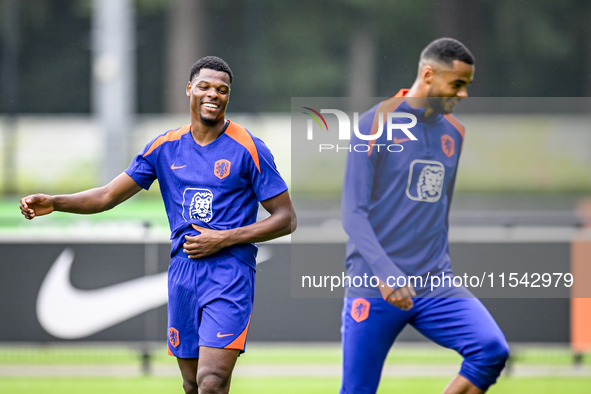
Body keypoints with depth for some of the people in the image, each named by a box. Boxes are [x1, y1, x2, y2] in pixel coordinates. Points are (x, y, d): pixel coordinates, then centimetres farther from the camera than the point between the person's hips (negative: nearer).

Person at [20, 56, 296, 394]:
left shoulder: (248, 149, -5)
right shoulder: (166, 147, 9)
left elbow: (286, 219, -3)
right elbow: (110, 196, 12)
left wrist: (224, 239, -13)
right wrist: (54, 203, -4)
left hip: (230, 274, -5)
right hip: (183, 273, 5)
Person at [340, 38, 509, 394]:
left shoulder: (454, 131, 12)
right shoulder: (376, 124, -6)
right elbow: (353, 213, -11)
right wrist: (385, 273, -24)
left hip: (436, 288, 5)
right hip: (375, 290, -5)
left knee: (492, 350, -19)